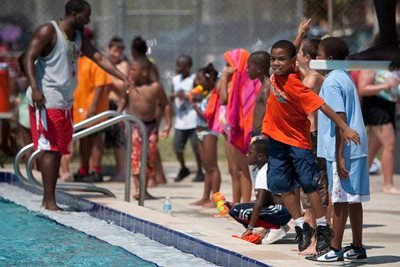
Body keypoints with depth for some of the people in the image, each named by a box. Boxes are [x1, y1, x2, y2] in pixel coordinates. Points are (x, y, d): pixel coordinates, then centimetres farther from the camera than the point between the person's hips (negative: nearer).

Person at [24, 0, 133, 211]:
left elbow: (99, 58, 12)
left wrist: (123, 78, 1)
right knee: (50, 149, -11)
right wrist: (34, 88, -28)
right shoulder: (48, 31, -10)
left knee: (58, 151, 8)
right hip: (46, 101, -9)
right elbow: (29, 59, -16)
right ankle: (49, 201, -12)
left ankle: (48, 199, 12)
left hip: (65, 102, 9)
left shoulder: (79, 38, 14)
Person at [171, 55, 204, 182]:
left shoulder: (194, 80, -8)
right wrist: (174, 95, -6)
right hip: (180, 121, 6)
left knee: (196, 147, -3)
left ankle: (200, 172, 11)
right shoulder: (175, 79, 11)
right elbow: (171, 96, 16)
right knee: (177, 147, 4)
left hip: (193, 120, -6)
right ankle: (183, 169, 25)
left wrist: (186, 97, -18)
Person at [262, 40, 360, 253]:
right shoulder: (276, 76, -5)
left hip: (297, 141, -7)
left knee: (309, 184, -3)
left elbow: (322, 106, -27)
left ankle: (323, 228, 6)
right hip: (277, 139, 7)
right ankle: (301, 226, 16)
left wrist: (345, 128, -31)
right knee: (282, 185, 6)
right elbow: (289, 50, 13)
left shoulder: (295, 85, -25)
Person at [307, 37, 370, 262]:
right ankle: (357, 248, 16)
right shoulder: (345, 78, 15)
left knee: (341, 199, -4)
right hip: (357, 147, 9)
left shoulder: (331, 82, -13)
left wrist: (340, 156, -21)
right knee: (353, 199, 11)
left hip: (343, 150, -9)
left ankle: (335, 249, 1)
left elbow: (340, 120, -19)